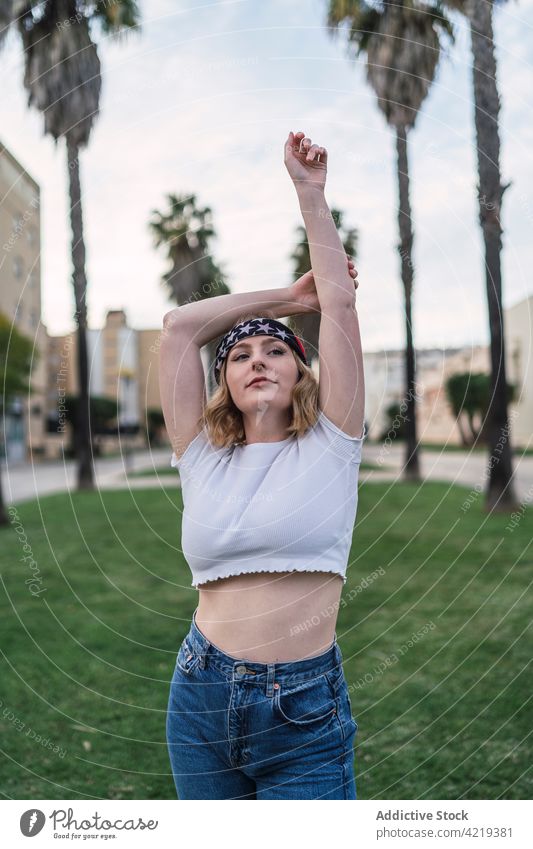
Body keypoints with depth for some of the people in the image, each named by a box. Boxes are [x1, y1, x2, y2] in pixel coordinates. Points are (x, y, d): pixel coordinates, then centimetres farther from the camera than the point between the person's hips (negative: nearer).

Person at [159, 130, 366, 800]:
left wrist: (310, 193, 1)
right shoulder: (203, 458, 3)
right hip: (201, 698, 3)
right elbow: (179, 327, 2)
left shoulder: (330, 445, -1)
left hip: (304, 709, -2)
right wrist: (290, 295, 10)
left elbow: (341, 305, -4)